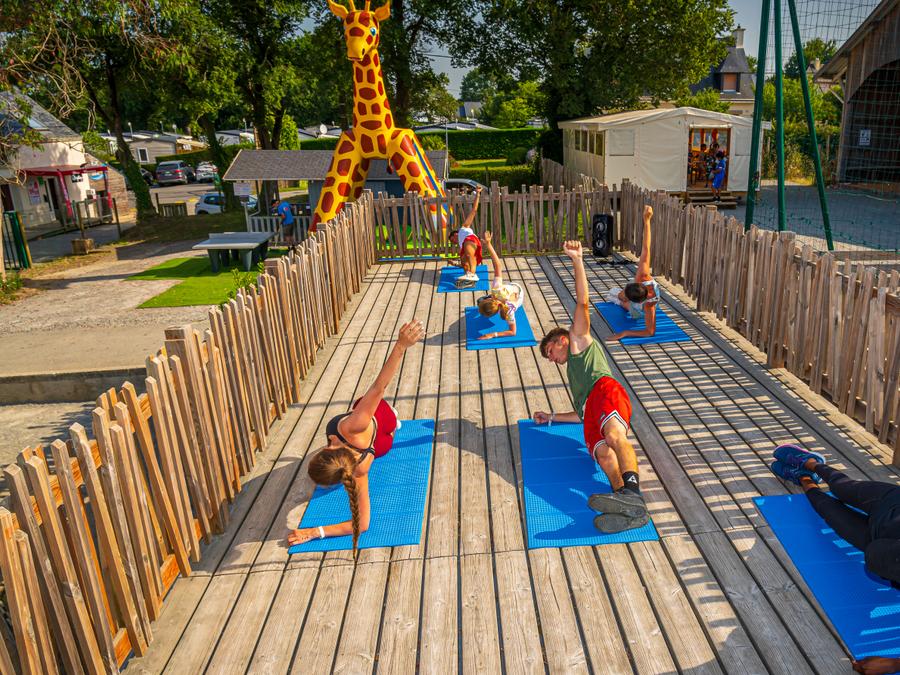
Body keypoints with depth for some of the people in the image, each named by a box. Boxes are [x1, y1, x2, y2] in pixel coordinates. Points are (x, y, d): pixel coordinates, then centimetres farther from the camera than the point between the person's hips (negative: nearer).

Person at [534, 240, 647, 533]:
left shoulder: (579, 339, 26)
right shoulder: (574, 372, 44)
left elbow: (583, 303, 11)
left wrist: (577, 261, 3)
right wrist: (552, 417, 44)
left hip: (606, 389, -5)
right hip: (591, 414, 5)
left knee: (614, 435, -36)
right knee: (604, 454, -27)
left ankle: (631, 493, -61)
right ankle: (631, 510, -55)